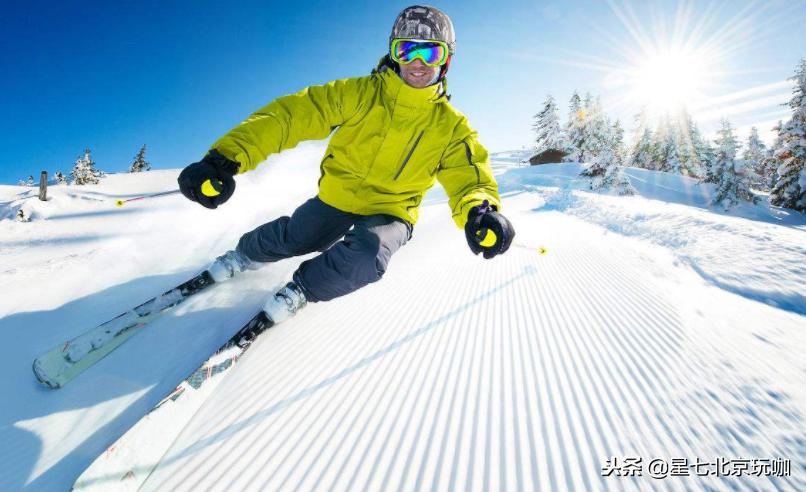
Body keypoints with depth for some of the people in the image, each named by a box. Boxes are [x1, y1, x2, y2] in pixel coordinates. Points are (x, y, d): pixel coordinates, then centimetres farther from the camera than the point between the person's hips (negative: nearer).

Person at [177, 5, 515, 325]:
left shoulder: (451, 126, -8)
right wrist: (227, 157, -32)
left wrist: (479, 210, -43)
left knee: (365, 258, -29)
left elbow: (469, 173, -16)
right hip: (338, 195, 1)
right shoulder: (359, 93, -12)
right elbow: (293, 113, -19)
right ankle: (245, 255, 42)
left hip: (391, 211, -1)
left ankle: (303, 289, 4)